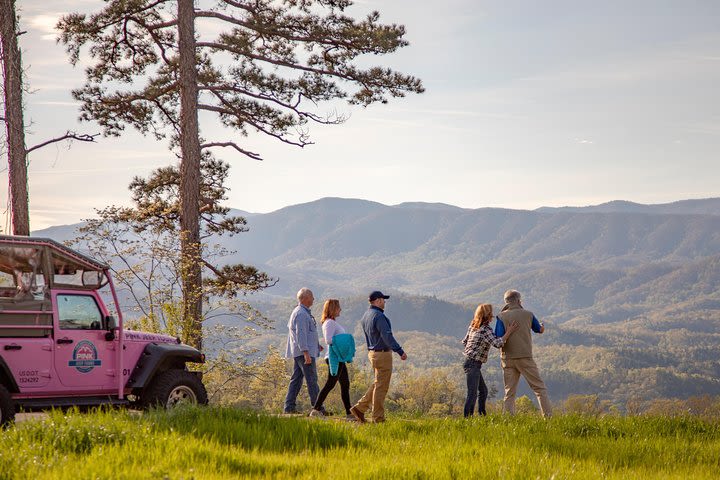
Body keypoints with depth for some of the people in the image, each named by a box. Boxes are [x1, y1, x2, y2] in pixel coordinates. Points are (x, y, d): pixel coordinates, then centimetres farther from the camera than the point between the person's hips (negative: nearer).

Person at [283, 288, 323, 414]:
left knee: (296, 379, 9)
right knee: (312, 380, -8)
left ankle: (289, 406, 8)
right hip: (304, 351, -11)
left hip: (298, 352, 11)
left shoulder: (301, 312, 19)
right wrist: (306, 353, -26)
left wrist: (316, 345, 27)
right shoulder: (301, 314, -15)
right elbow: (300, 334, -22)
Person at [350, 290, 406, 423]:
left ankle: (360, 408, 13)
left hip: (372, 352, 9)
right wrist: (400, 351, -23)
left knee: (378, 384, 18)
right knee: (381, 386, -2)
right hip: (383, 354, -9)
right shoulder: (379, 316, -19)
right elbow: (387, 337, -25)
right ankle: (378, 418, 3)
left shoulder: (365, 316, 11)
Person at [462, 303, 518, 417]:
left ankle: (482, 415, 23)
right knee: (472, 393, -11)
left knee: (483, 390, 18)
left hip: (470, 362, 10)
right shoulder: (485, 330, -16)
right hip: (473, 364, -10)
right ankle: (467, 417, -14)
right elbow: (498, 343, -27)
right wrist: (508, 332, -21)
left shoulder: (472, 326, 10)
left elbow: (464, 341, 18)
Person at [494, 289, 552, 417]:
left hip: (508, 358, 1)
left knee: (509, 392, 7)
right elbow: (540, 330, 20)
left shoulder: (502, 317, -3)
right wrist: (542, 326, 45)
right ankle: (548, 415, -2)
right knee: (540, 388, 5)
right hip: (525, 358, -1)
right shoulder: (528, 314, 2)